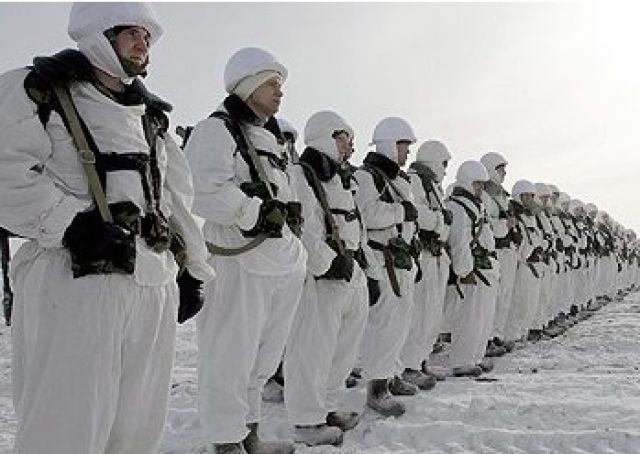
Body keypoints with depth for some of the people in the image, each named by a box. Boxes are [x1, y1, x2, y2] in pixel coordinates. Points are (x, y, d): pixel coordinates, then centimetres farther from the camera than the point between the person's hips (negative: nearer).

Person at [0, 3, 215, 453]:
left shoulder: (153, 116, 24)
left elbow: (178, 195, 25)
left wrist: (193, 265, 20)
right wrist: (71, 224, -19)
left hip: (157, 285, 6)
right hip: (74, 278, -6)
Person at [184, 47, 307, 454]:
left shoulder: (270, 138, 23)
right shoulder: (215, 131, -8)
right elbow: (205, 194, -22)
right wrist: (259, 211, -15)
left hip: (282, 264, 10)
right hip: (242, 265, -9)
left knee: (262, 358, 17)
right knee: (231, 358, -2)